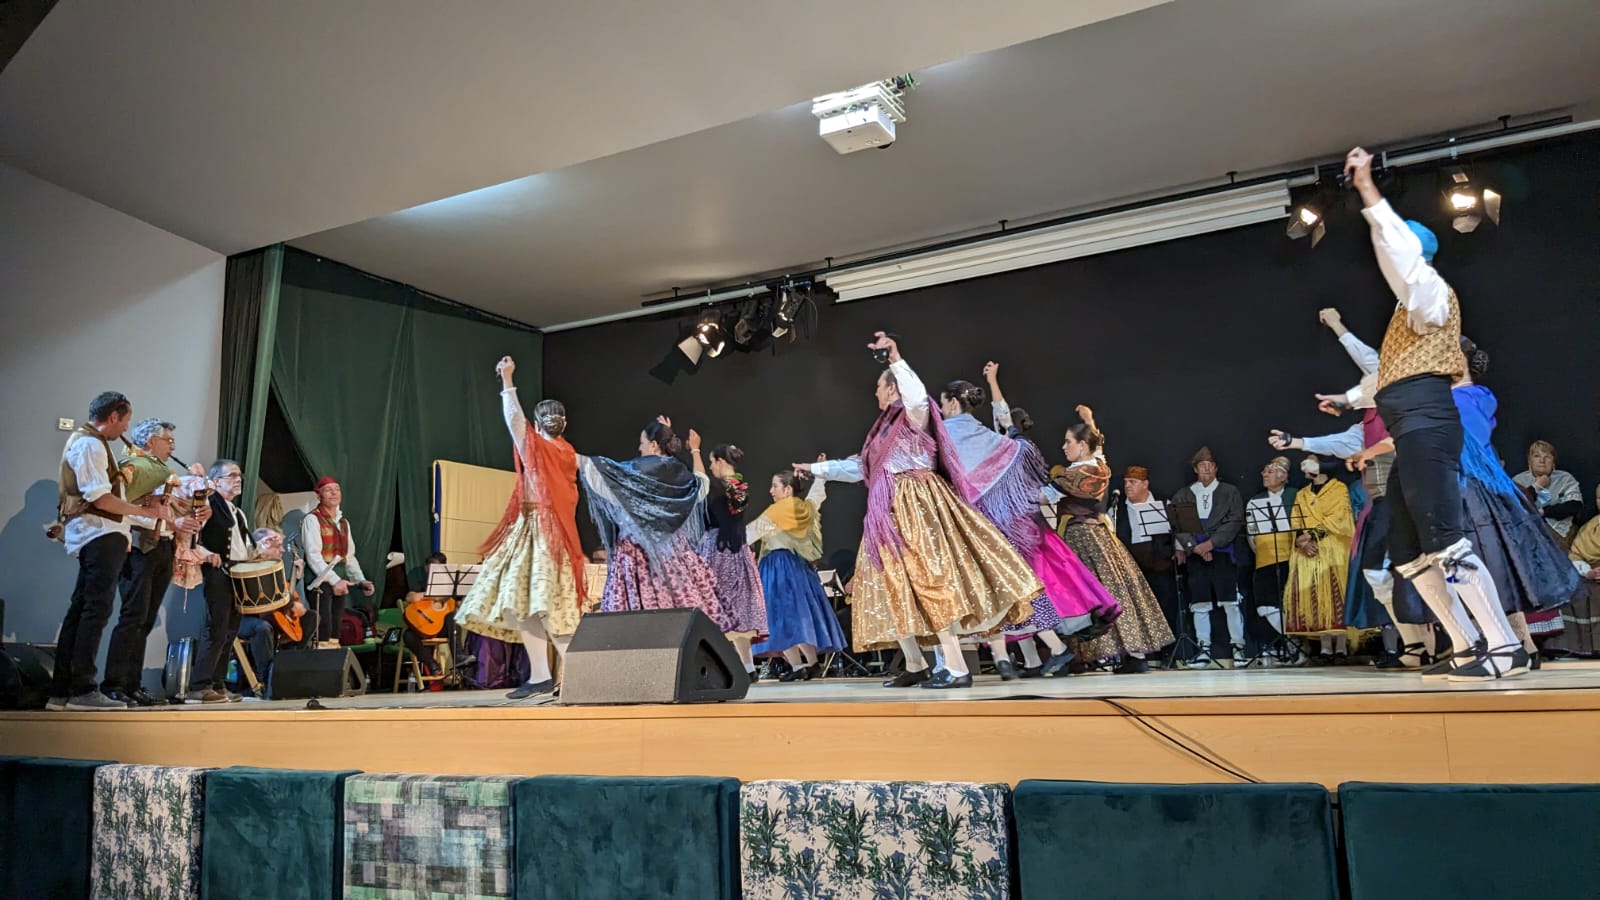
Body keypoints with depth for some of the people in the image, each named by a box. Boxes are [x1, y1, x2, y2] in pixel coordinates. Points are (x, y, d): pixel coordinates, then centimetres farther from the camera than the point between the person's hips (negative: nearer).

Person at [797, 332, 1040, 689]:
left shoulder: (914, 415, -1)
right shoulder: (888, 426, 24)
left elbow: (917, 396, -27)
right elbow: (858, 468, 32)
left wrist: (896, 360, -34)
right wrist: (816, 468, 40)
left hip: (916, 507, -9)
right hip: (890, 514, 9)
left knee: (928, 581, -16)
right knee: (894, 586, 7)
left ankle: (957, 669, -17)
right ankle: (915, 665, 14)